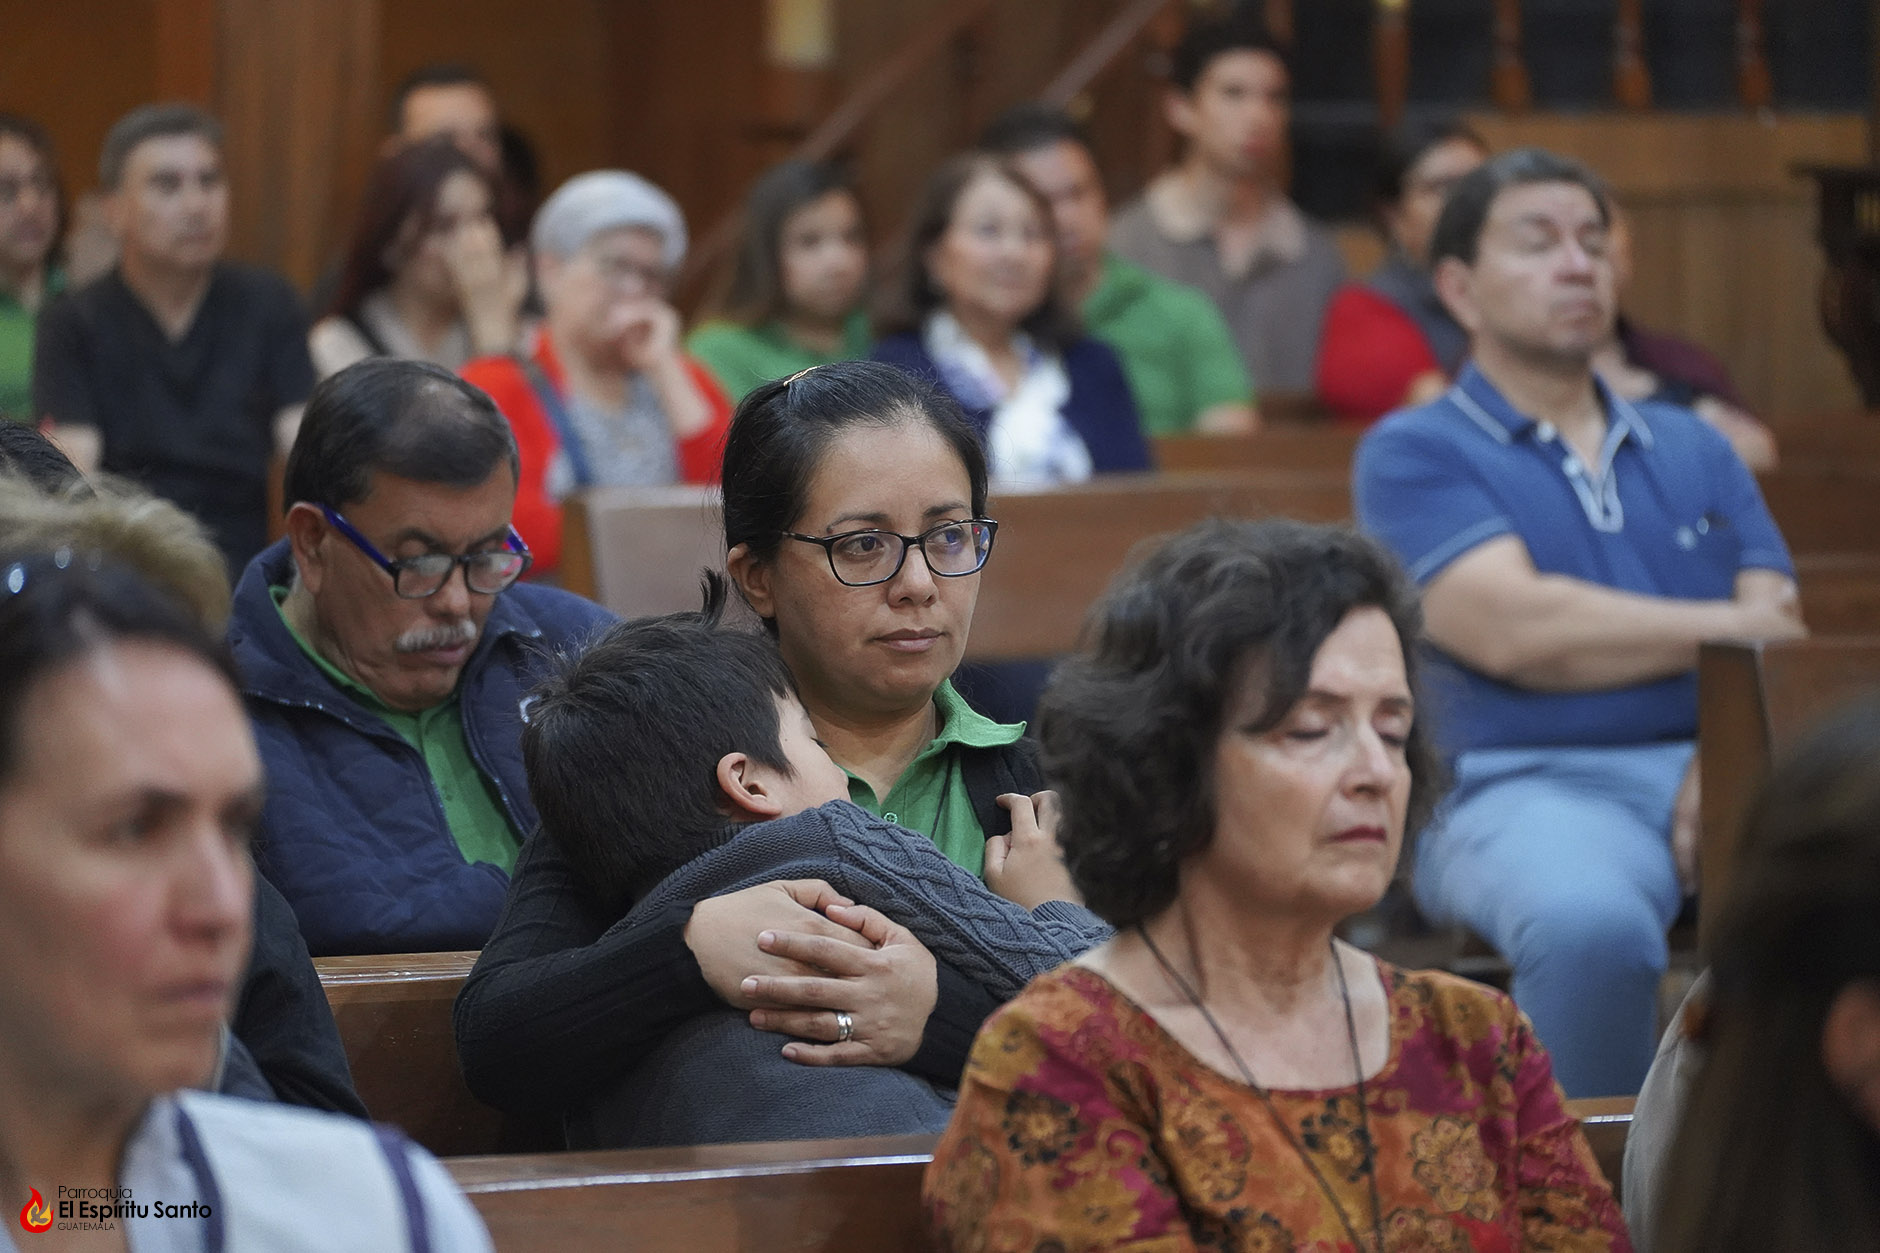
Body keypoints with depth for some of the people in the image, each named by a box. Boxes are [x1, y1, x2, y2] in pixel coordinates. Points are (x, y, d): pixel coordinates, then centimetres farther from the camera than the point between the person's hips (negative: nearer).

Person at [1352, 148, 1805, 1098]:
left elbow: (1781, 633, 13)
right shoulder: (1414, 452, 9)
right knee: (1591, 924, -39)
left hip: (1707, 774, 4)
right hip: (1527, 785, -4)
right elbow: (1512, 630, -8)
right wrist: (1723, 626, 0)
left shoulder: (1692, 450, 25)